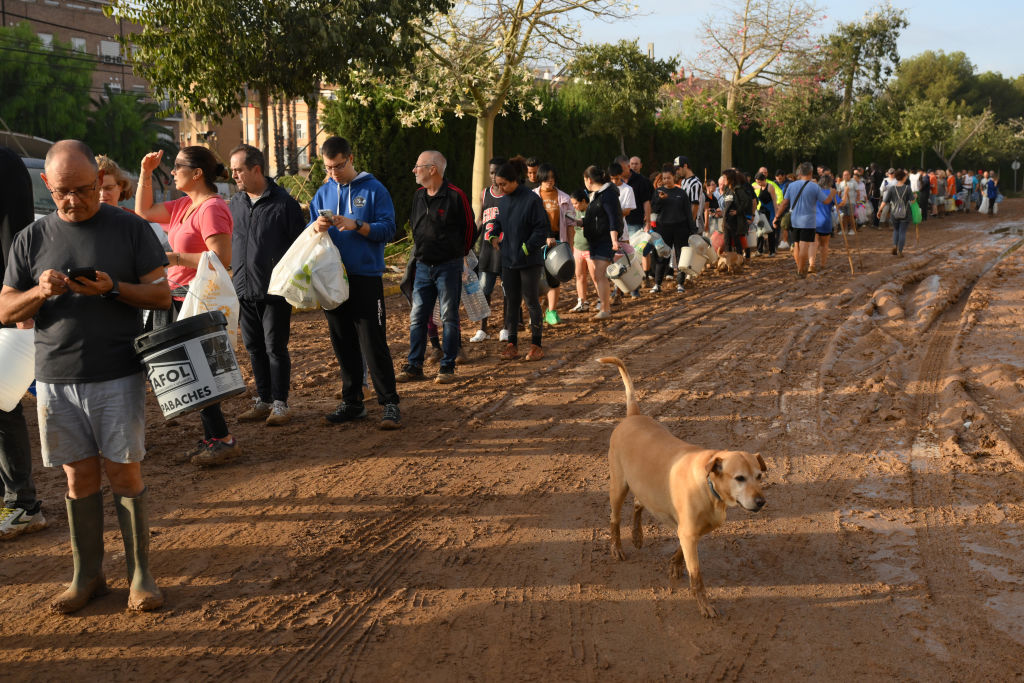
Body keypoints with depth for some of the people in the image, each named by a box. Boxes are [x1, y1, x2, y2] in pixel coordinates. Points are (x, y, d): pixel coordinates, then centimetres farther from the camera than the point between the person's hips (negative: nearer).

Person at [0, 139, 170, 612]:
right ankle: (87, 576, 22)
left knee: (124, 473, 1)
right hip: (56, 379, 2)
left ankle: (140, 574, 13)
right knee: (80, 478, 9)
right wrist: (39, 292, -14)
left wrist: (113, 287, -19)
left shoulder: (130, 229, 0)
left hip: (118, 377, -2)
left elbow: (162, 294, -2)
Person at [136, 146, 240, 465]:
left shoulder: (211, 208, -16)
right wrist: (146, 173, 15)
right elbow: (144, 211, 24)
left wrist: (175, 258, -19)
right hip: (180, 298, 10)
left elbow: (222, 259, -25)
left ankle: (222, 439, 5)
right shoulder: (184, 206, 13)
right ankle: (213, 437, 23)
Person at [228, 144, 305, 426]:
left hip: (275, 292, -6)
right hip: (243, 291, 6)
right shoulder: (234, 204, 11)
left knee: (275, 348, -1)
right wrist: (233, 275, 11)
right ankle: (263, 400, 21)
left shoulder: (283, 203, -6)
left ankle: (280, 403, 8)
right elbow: (227, 244, 20)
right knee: (254, 348, 11)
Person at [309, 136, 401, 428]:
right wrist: (317, 227, -8)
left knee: (373, 343, -7)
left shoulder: (374, 189, -1)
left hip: (366, 277, -5)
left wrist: (357, 225, -21)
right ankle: (351, 403, 20)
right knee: (343, 345, 10)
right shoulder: (324, 192, 12)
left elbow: (387, 229, -7)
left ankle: (389, 404, 2)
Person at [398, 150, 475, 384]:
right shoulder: (418, 196, 9)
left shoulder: (455, 196, -10)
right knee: (417, 318, 6)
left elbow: (469, 229, 0)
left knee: (449, 318, 2)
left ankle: (447, 367, 9)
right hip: (423, 266, 6)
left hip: (449, 266, -6)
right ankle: (414, 366, 12)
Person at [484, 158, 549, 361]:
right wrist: (493, 234, 4)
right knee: (512, 302, 9)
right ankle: (512, 345, 16)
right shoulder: (503, 201, 7)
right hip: (508, 261, 6)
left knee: (532, 302, 2)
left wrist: (526, 249, -16)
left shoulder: (532, 199, -13)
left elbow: (541, 229, -12)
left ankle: (536, 346, 12)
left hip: (530, 261, -6)